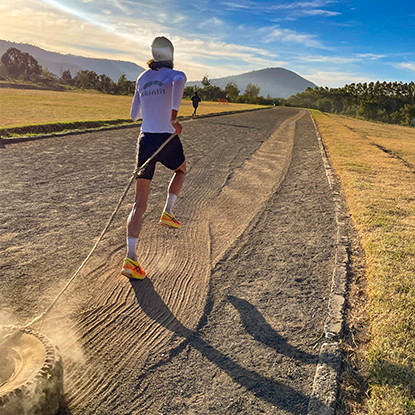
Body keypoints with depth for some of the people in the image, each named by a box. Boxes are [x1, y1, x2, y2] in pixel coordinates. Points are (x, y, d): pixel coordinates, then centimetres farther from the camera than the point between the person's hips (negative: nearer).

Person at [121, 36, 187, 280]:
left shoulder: (142, 80, 14)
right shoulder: (175, 75, 1)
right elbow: (180, 81, -27)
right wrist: (173, 115, -28)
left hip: (145, 141, 4)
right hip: (168, 141, -3)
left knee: (140, 204, 3)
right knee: (181, 170, 34)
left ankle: (131, 258, -5)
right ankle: (168, 212, 20)